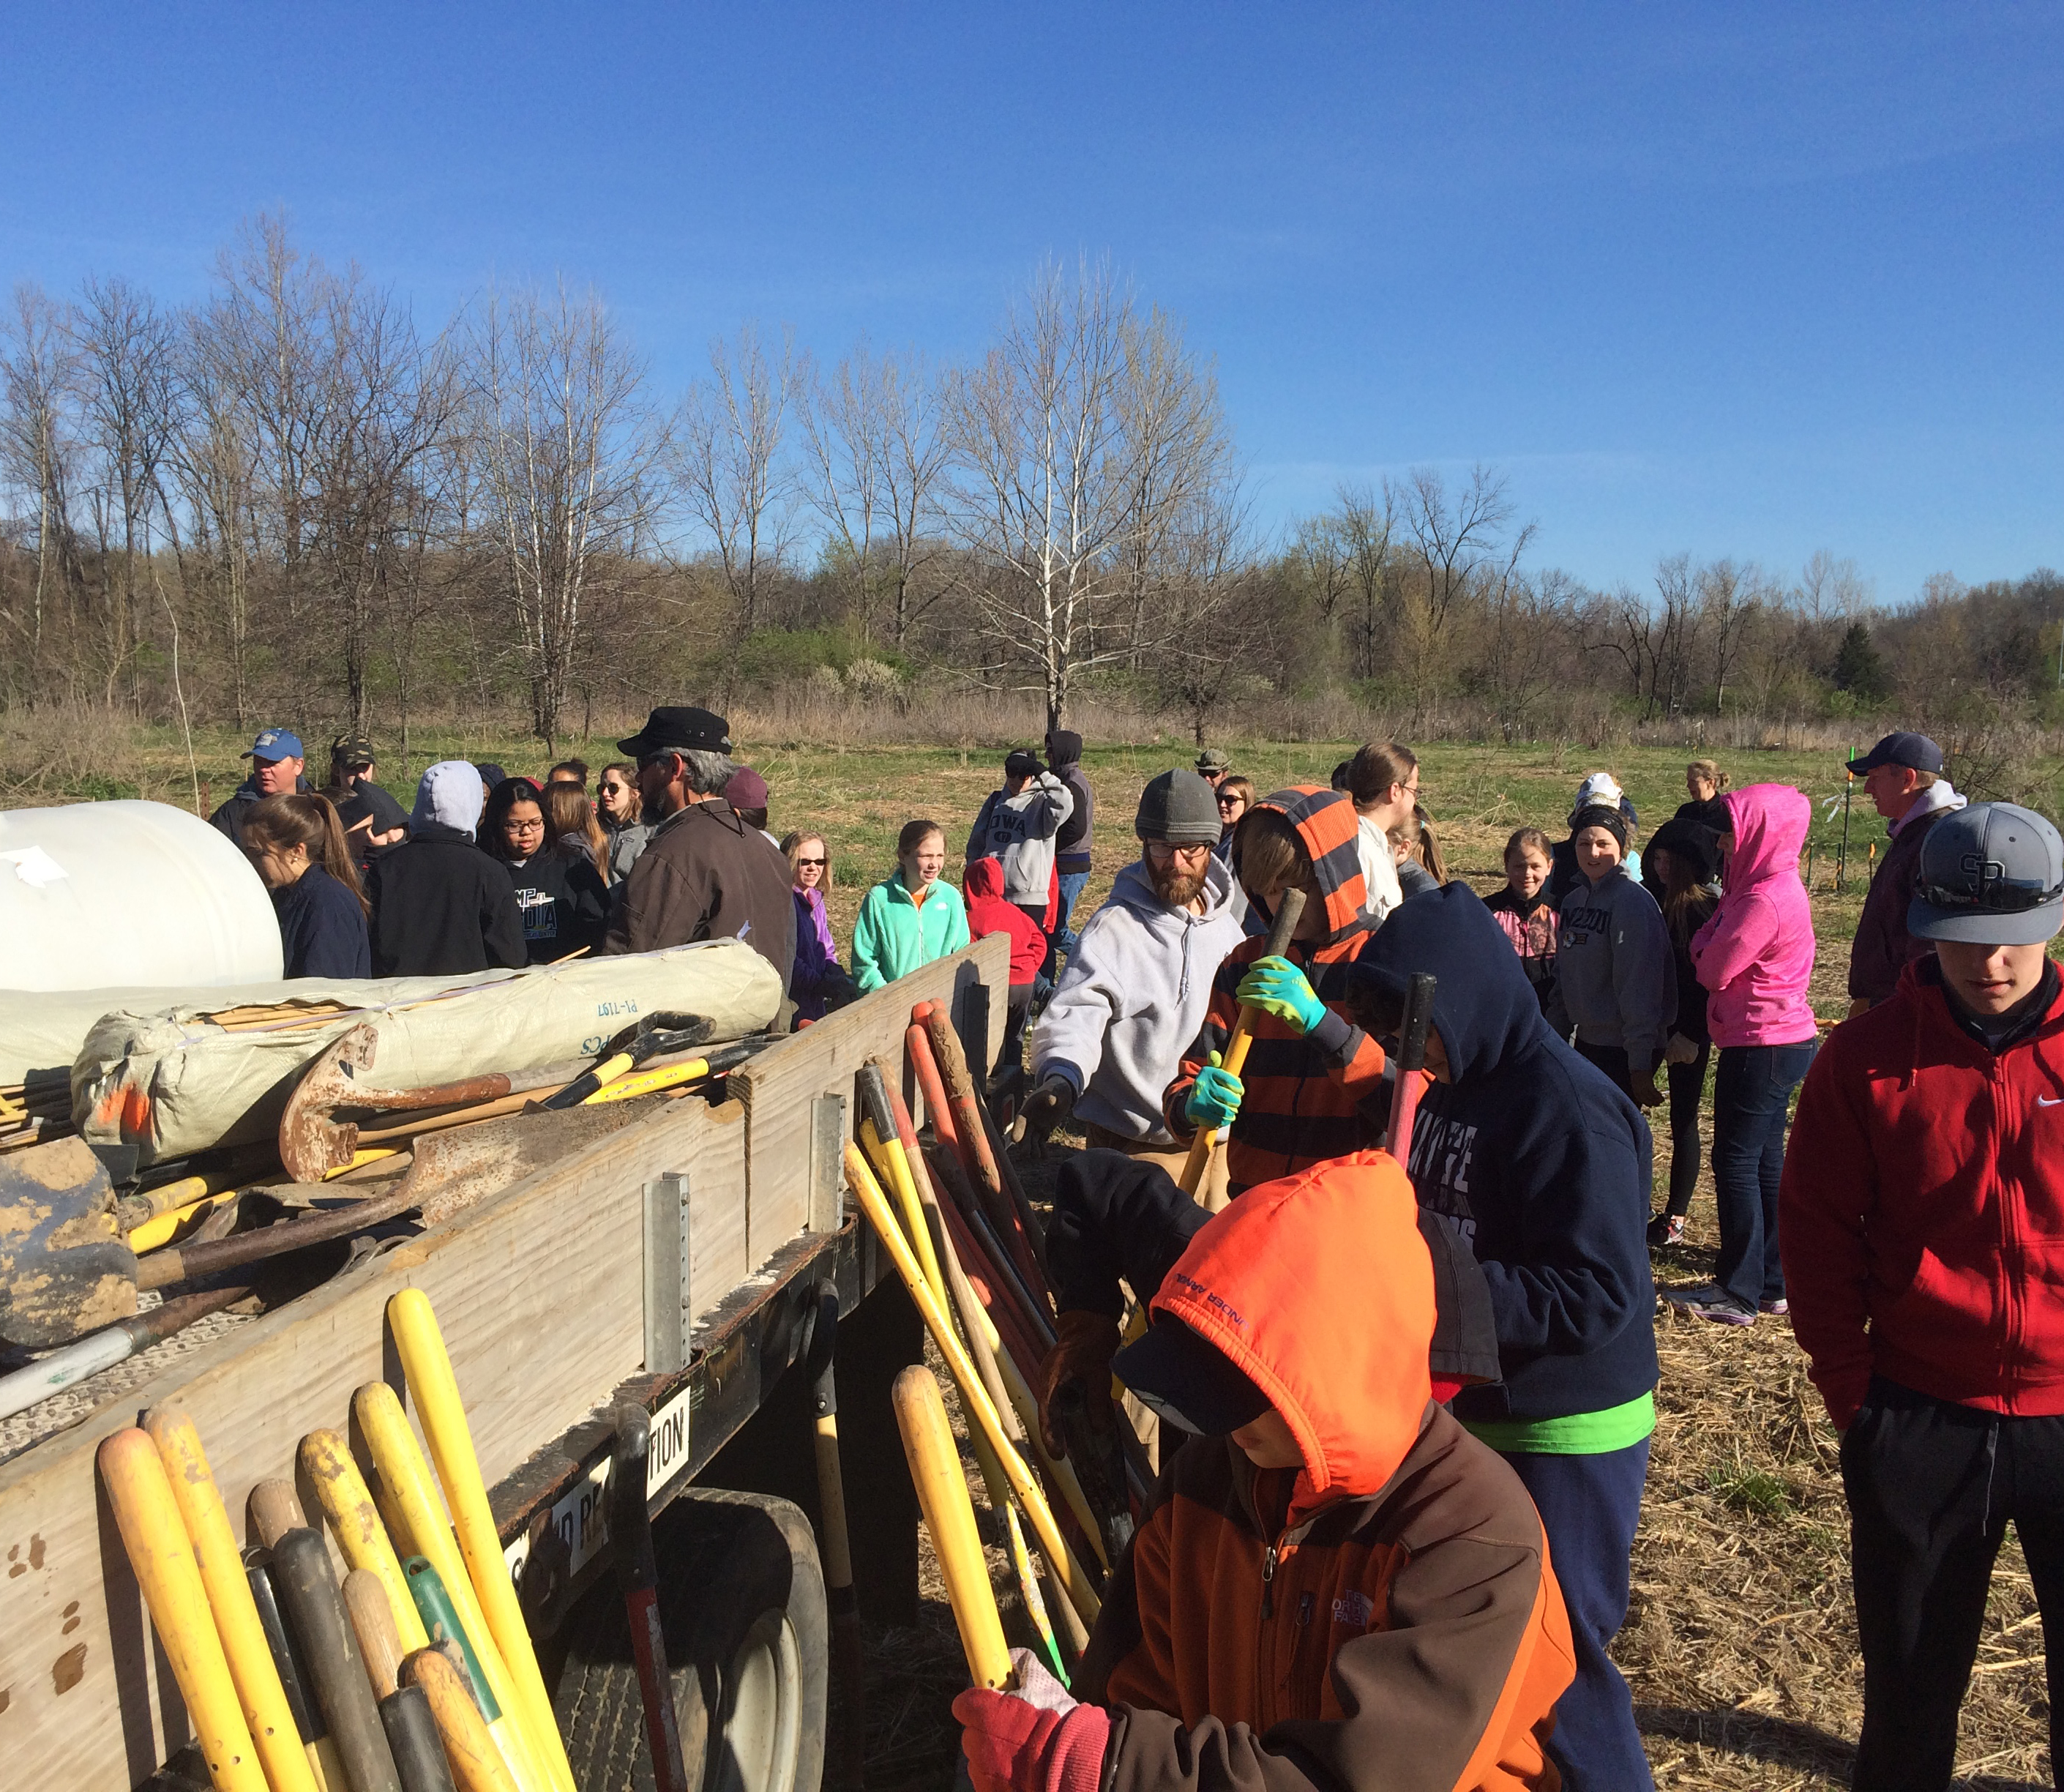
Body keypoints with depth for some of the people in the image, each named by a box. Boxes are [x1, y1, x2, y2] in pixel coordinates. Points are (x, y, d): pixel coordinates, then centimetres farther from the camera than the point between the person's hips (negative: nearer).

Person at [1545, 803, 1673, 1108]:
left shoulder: (1633, 902, -15)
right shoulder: (1573, 900, 10)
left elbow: (1640, 987, -20)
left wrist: (1640, 1067, -22)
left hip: (1623, 1049, -8)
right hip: (1587, 1040, 8)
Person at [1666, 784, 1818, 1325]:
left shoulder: (1765, 901, -21)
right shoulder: (1779, 887, 12)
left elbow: (1714, 971, -14)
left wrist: (1703, 938, 2)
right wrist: (1716, 935, -2)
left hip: (1762, 1046, -10)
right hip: (1783, 1039, 10)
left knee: (1735, 1161, -3)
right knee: (1765, 1160, 14)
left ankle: (1739, 1294, 4)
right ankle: (1772, 1283, 22)